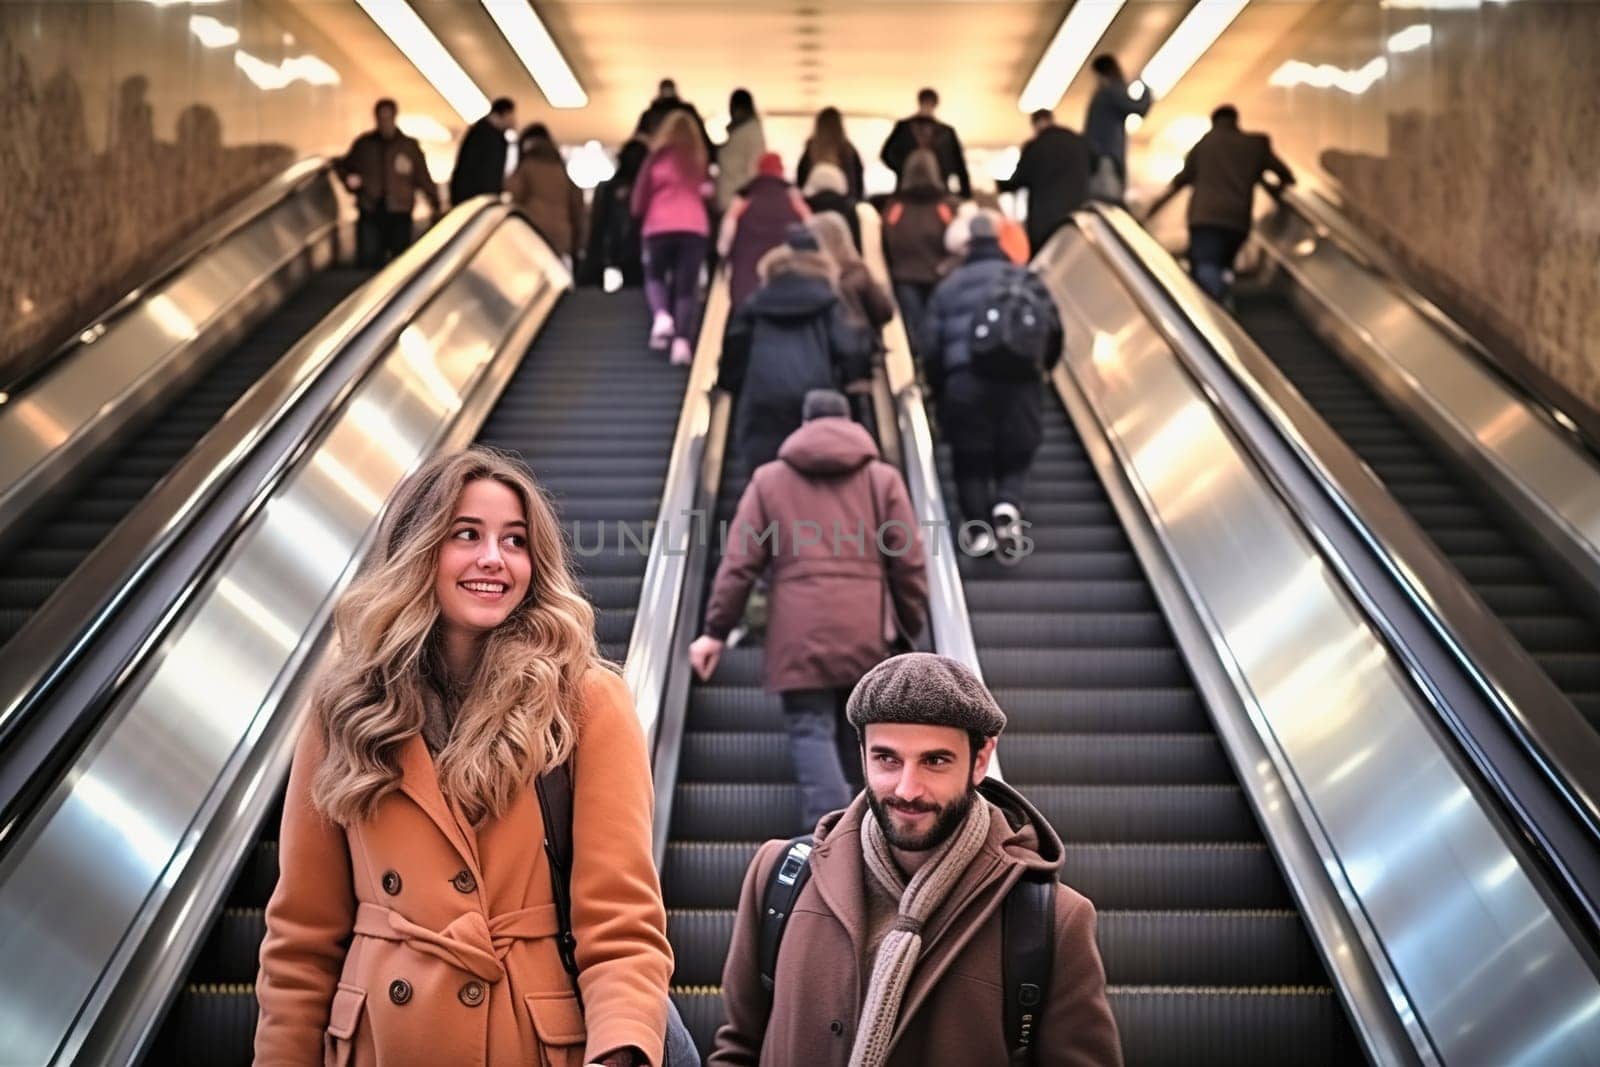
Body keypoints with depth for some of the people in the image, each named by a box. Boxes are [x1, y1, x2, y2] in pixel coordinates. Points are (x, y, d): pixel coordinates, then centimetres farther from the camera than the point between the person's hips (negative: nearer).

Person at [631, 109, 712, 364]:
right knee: (687, 286, 4)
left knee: (654, 276, 18)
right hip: (695, 227, 1)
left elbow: (641, 194, 5)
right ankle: (683, 340, -12)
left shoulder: (657, 157, 4)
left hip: (659, 226, -1)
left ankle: (661, 314, -12)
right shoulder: (700, 159, 12)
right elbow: (708, 192, 15)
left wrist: (640, 214, 23)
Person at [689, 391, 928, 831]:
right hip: (864, 631, 1)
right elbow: (908, 563, 6)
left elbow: (739, 562, 4)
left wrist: (716, 630, 8)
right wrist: (913, 628, 16)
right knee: (853, 731, 16)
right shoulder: (883, 477, 11)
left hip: (799, 631, -1)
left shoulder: (769, 478, 10)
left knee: (812, 731, -2)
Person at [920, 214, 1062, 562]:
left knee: (970, 458, 10)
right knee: (1015, 454, 11)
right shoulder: (1024, 278, 14)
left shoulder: (950, 285, 15)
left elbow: (930, 344, 10)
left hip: (964, 380, 0)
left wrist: (939, 390, 20)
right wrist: (1044, 364, 24)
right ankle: (1008, 505, -15)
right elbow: (1052, 327, 6)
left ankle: (978, 528, 2)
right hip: (1018, 379, 0)